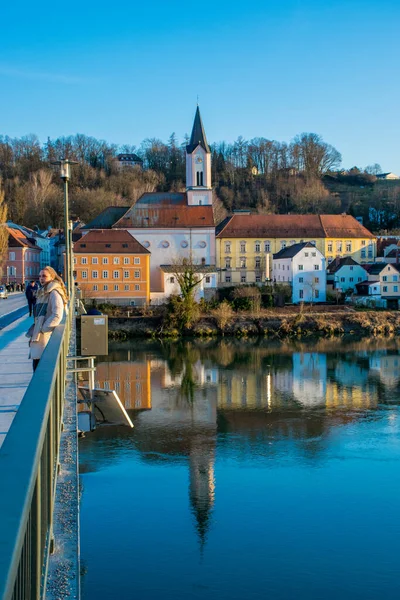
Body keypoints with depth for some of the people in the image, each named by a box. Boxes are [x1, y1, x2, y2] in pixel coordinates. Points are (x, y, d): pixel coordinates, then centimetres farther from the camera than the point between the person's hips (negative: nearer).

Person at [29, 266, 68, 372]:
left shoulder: (54, 293, -12)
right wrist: (34, 332, 13)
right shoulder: (43, 293, 16)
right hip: (39, 337, 9)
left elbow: (57, 316, -22)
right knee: (36, 364, 11)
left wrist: (41, 330, -16)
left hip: (47, 337, -9)